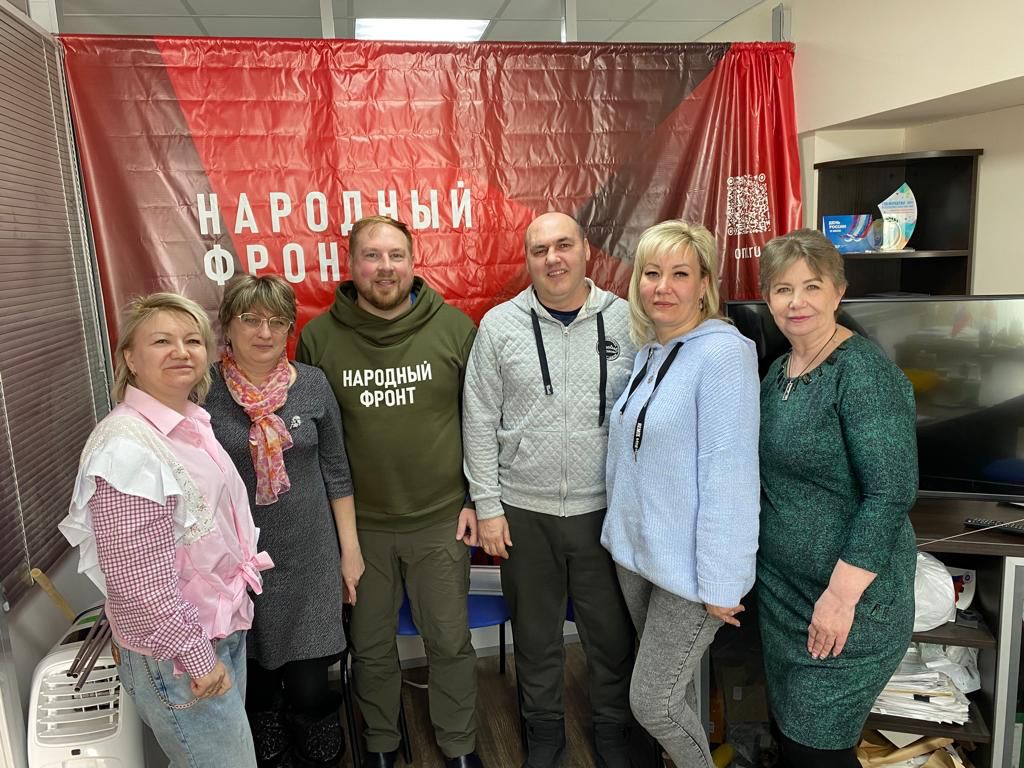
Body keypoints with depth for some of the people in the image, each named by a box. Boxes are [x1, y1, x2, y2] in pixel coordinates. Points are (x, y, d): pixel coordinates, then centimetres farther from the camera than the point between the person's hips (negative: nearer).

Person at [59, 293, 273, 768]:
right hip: (177, 657, -8)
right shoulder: (126, 446, -24)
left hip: (224, 632, 8)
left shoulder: (192, 423, 3)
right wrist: (196, 658, -17)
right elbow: (137, 581, -24)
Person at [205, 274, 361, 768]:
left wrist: (350, 548, 5)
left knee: (309, 684, 5)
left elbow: (336, 472, 4)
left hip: (308, 560, 1)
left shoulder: (312, 384, -1)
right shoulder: (201, 392, -6)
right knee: (253, 680, 13)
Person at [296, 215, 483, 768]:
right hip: (358, 522, 1)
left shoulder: (455, 327, -6)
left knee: (450, 640, 14)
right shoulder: (319, 337, -4)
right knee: (370, 644, 18)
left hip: (441, 520, -1)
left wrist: (476, 498, -2)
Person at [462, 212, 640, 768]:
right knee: (535, 636, 17)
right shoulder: (500, 325, -3)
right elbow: (480, 421, -1)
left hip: (605, 508, 0)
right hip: (523, 511, 0)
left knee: (612, 634, 14)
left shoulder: (626, 320, -2)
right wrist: (487, 504, -3)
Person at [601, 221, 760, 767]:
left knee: (653, 704, 4)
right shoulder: (647, 352, 6)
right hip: (635, 551, 7)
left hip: (688, 567, -7)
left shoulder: (722, 353, -19)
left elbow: (729, 472, -21)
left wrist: (722, 582, -20)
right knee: (670, 685, 22)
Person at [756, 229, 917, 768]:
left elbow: (892, 491, -22)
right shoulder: (779, 370, 7)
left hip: (849, 597, -7)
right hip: (782, 591, 8)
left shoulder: (863, 373, -17)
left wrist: (841, 595, -22)